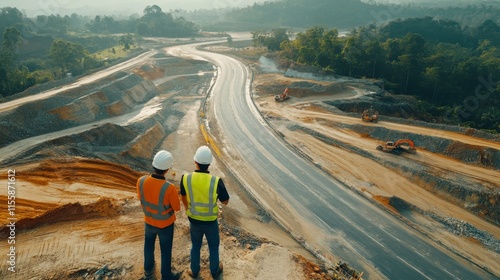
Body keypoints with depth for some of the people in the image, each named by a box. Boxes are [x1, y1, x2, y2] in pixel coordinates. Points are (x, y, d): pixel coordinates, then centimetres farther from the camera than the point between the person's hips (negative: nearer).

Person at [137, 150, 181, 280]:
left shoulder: (141, 181, -25)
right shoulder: (169, 188, -38)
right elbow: (177, 207, -19)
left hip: (149, 221, 4)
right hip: (165, 224, -4)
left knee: (149, 246, 30)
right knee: (166, 250, 21)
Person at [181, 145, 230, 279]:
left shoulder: (186, 178, -22)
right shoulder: (216, 181, -31)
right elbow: (225, 201, -14)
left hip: (194, 220, 2)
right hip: (211, 222, -2)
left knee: (195, 246, 29)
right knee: (213, 246, 26)